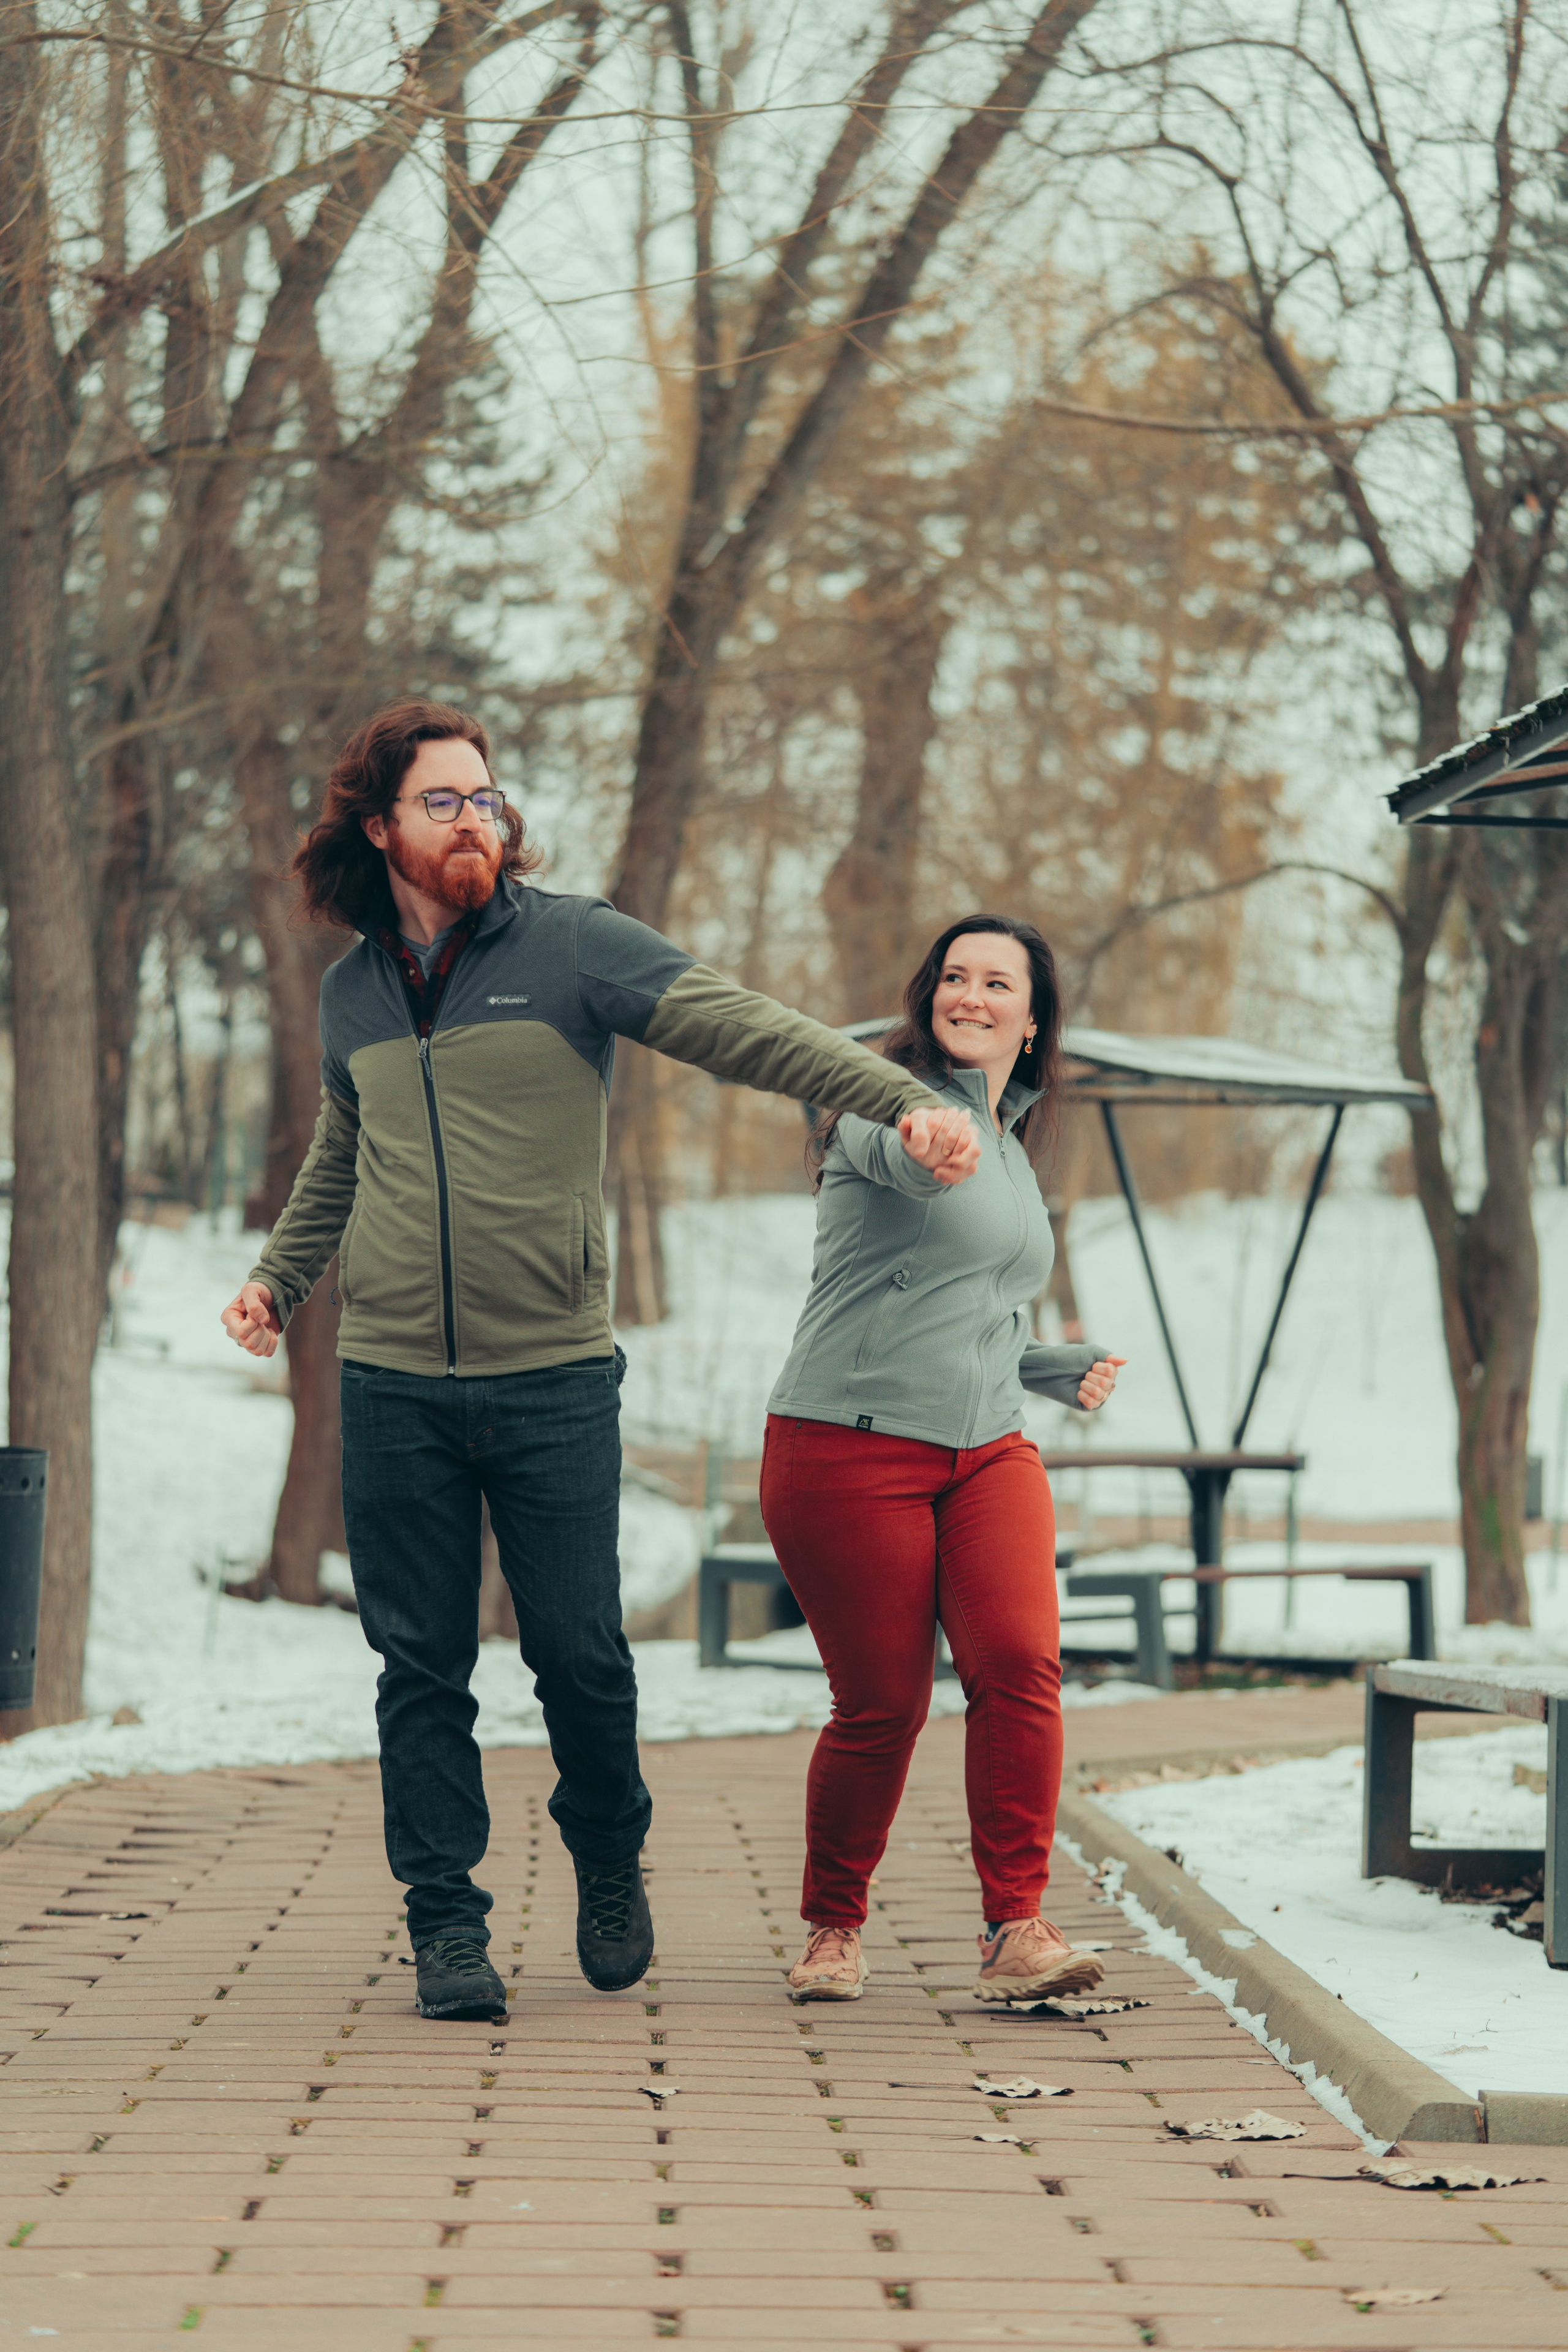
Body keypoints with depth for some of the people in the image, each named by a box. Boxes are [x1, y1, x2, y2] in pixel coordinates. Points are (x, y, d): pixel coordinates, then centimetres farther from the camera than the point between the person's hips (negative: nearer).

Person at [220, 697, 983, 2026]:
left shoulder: (572, 946, -1)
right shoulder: (354, 991, 12)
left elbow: (745, 1031, -11)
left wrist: (905, 1101, -23)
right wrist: (281, 1274, 15)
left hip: (555, 1378, -3)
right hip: (393, 1385, 3)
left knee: (581, 1652, 1)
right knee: (422, 1666, 3)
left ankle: (609, 1860, 27)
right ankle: (447, 1923, 13)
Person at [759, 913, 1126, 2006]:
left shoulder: (1012, 1151, 20)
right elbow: (915, 1163, -32)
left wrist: (1063, 1371, 20)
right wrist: (962, 1094, -53)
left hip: (988, 1453, 6)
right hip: (853, 1450, -6)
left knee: (1021, 1665, -16)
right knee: (882, 1706, -4)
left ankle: (1017, 1931, -15)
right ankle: (834, 1927, 18)